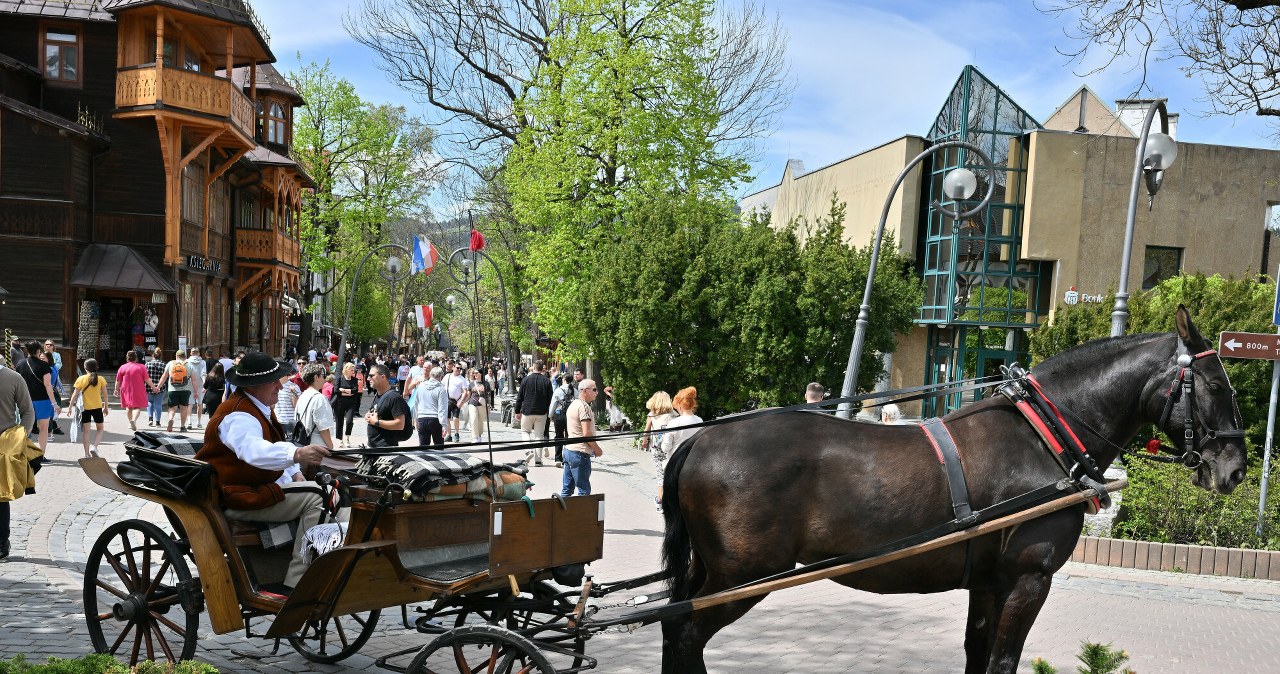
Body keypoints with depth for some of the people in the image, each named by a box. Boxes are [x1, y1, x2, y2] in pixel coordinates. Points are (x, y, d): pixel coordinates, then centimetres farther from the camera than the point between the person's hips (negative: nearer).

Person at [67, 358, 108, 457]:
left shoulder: (81, 379, -6)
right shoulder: (101, 379, -4)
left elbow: (75, 395, -4)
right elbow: (105, 395, 1)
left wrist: (70, 407, 4)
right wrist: (106, 407, 12)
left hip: (85, 408, 0)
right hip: (97, 407, 0)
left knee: (85, 430, 8)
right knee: (99, 428, 16)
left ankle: (87, 453, 9)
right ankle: (95, 446, -4)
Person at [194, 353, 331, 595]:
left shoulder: (259, 408, 14)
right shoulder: (238, 416, -20)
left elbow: (273, 448, 29)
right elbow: (255, 450, -42)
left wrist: (294, 473, 12)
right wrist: (296, 454, -58)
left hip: (260, 487, 11)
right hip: (238, 499, -11)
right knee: (315, 498, -24)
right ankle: (292, 586, -27)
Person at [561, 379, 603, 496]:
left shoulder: (573, 404, 17)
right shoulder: (584, 406, -14)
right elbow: (586, 434, -20)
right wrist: (597, 449, -7)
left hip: (569, 450, 10)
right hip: (580, 453, -10)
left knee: (567, 489, 12)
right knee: (584, 490, -5)